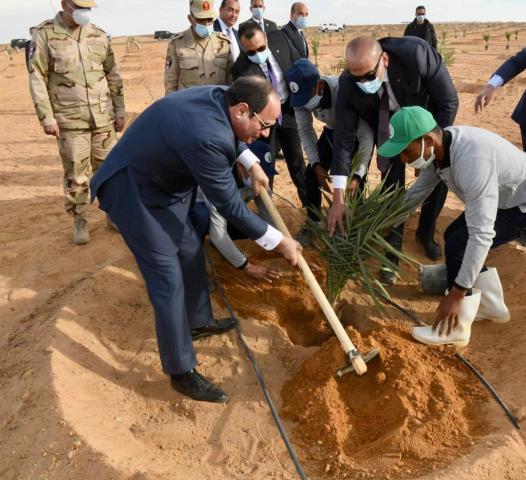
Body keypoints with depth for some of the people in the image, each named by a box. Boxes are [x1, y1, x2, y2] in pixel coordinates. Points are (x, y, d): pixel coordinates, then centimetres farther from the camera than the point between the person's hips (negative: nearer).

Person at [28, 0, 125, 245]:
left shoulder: (99, 35, 7)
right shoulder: (44, 34, -3)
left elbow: (113, 76, 12)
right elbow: (37, 79, -5)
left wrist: (120, 110, 10)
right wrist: (47, 117, -11)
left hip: (103, 117, 3)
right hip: (70, 121, -3)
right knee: (75, 173, 3)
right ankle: (79, 220, 17)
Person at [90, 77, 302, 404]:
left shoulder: (220, 97, -8)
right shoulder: (206, 136, -36)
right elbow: (229, 205, -25)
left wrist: (252, 165, 15)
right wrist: (279, 241, -16)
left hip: (164, 183, 10)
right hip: (134, 192, -10)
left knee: (191, 252, 19)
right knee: (168, 280, -7)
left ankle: (199, 322, 41)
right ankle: (182, 372, 8)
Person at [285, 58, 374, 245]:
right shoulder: (301, 95, -24)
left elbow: (366, 136, -37)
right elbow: (305, 131, -13)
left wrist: (357, 175, -43)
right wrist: (316, 164, -25)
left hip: (359, 132, -5)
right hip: (332, 131, 5)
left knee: (352, 184, -15)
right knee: (311, 174, -1)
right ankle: (312, 224, 17)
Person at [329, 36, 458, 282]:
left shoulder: (417, 54, -37)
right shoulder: (348, 85, -31)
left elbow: (449, 102, -24)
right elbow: (344, 137, -28)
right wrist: (338, 199, -31)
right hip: (389, 131, 0)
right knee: (391, 185, -6)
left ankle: (426, 233, 28)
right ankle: (392, 249, 12)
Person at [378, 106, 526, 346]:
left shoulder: (472, 161, -39)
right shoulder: (438, 146, -12)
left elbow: (481, 235, -39)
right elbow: (418, 190, 7)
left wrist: (457, 294, -35)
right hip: (502, 196, 9)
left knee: (458, 244, -19)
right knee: (453, 236, 12)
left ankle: (457, 328, -4)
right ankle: (492, 306, 27)